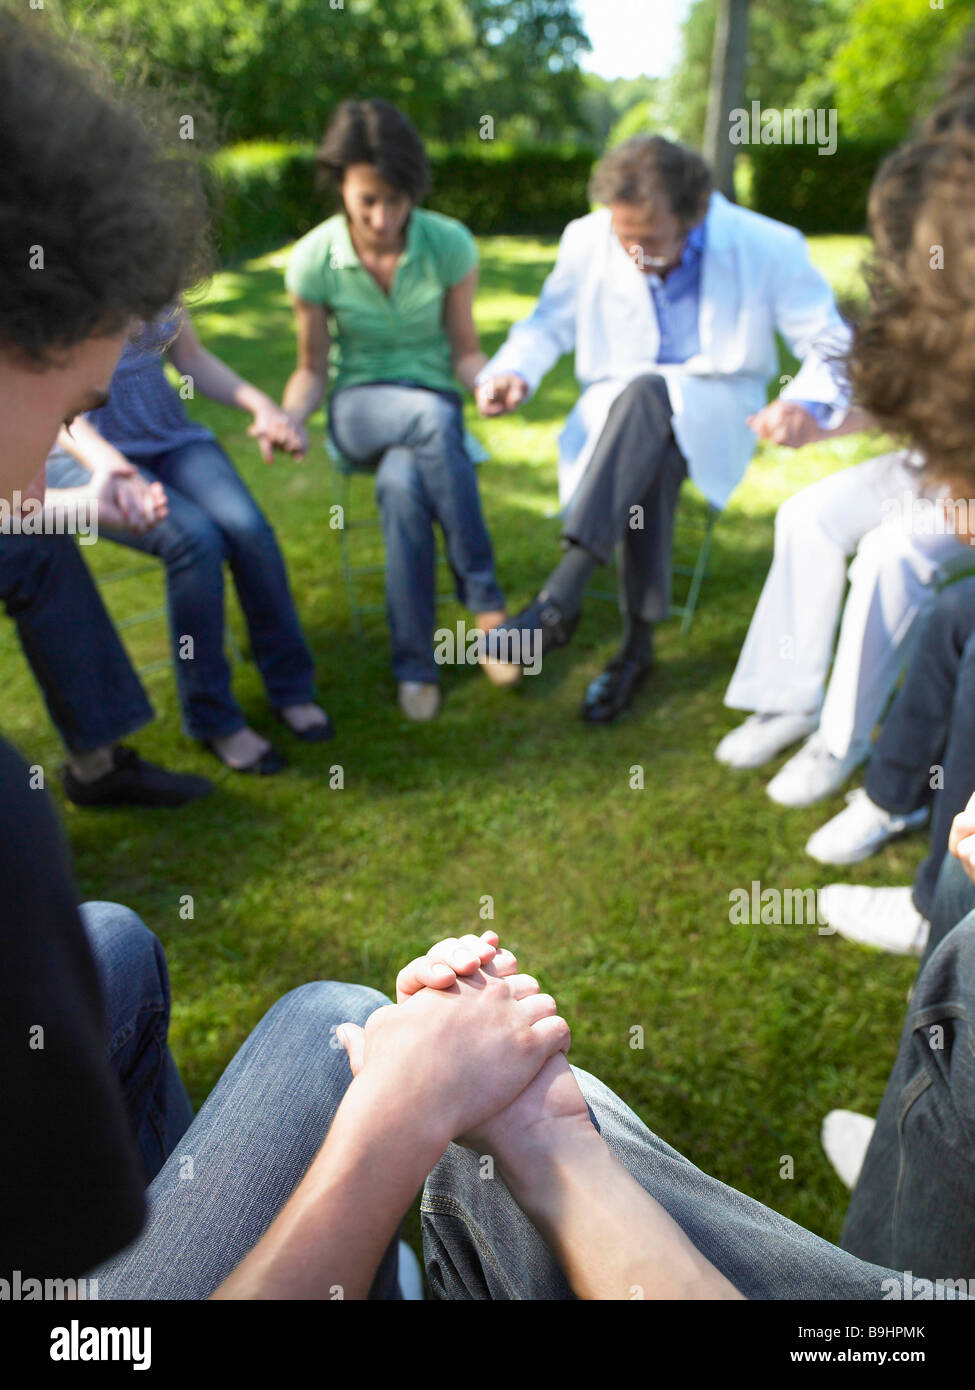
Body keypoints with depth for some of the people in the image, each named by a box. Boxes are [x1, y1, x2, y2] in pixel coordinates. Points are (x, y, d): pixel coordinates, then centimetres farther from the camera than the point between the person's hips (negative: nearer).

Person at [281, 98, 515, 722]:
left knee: (404, 485, -37)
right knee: (433, 418, -37)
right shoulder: (313, 260, -8)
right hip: (358, 408, 0)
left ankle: (416, 664, -20)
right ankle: (484, 598, -27)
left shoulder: (449, 243, -8)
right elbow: (313, 369, 1)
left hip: (434, 408, 1)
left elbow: (464, 352, -2)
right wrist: (289, 417, -20)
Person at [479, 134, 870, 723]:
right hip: (618, 408, 2)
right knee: (652, 454, -37)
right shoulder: (587, 240, -5)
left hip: (716, 412, -2)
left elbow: (831, 344, -4)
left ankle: (560, 600, -43)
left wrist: (809, 403, -27)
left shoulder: (768, 248, -10)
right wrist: (512, 372, -14)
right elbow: (549, 324, 9)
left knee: (645, 395, -38)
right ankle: (640, 641, -30)